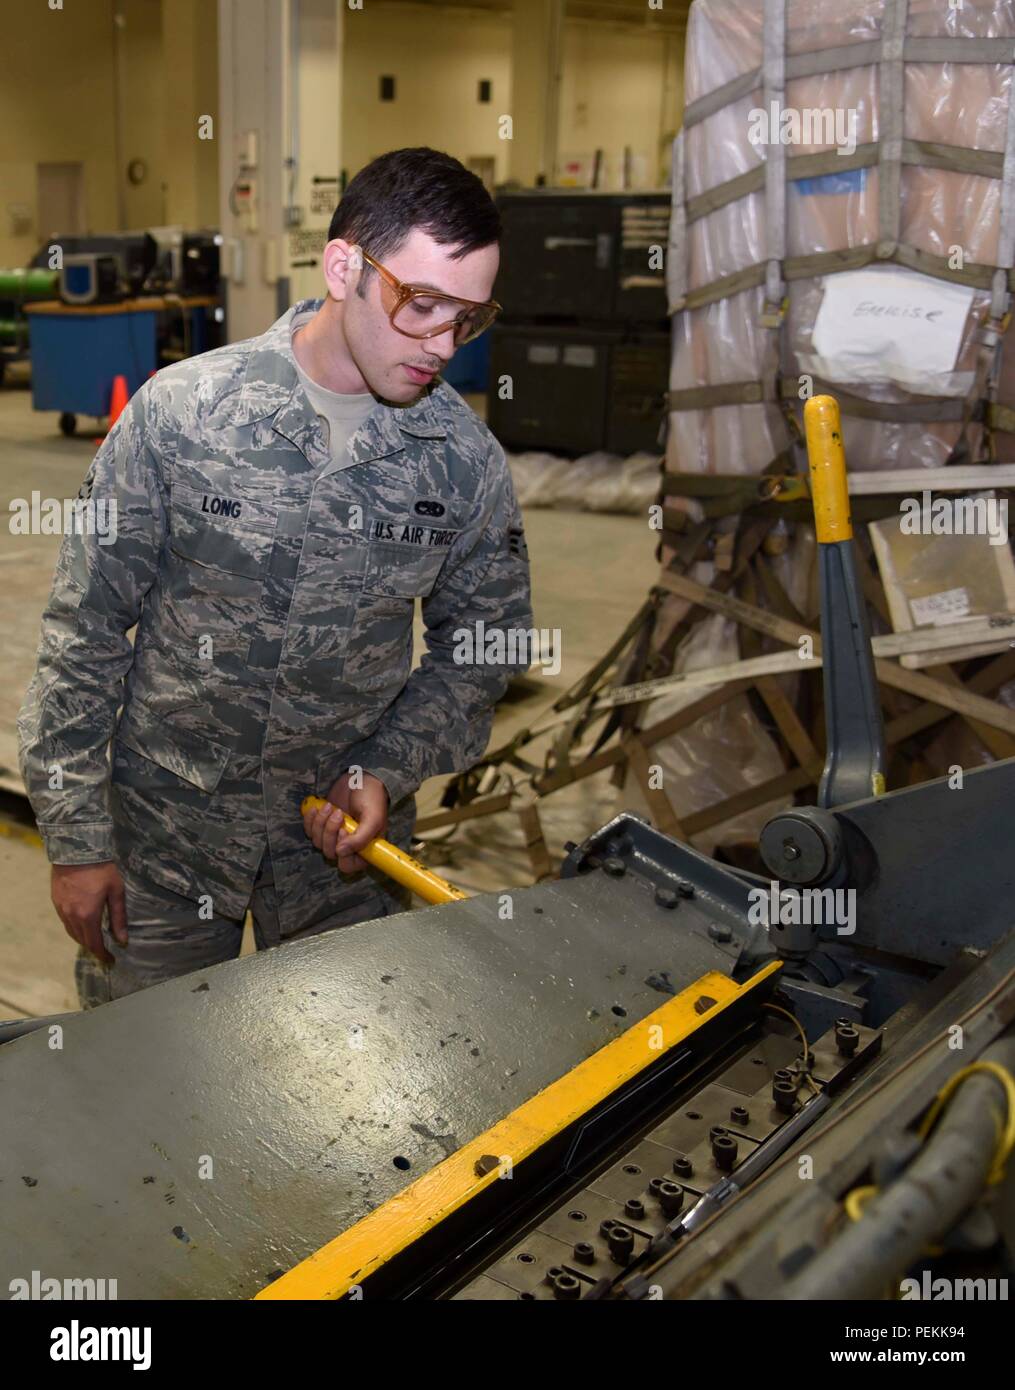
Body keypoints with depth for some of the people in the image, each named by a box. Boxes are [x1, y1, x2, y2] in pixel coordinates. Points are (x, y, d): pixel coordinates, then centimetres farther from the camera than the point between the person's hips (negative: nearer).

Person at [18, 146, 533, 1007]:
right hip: (165, 830, -1)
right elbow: (85, 634, -8)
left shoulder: (466, 458, -9)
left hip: (346, 837, 2)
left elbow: (488, 641, 4)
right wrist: (78, 836, -6)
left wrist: (386, 772, -10)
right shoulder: (180, 412, -15)